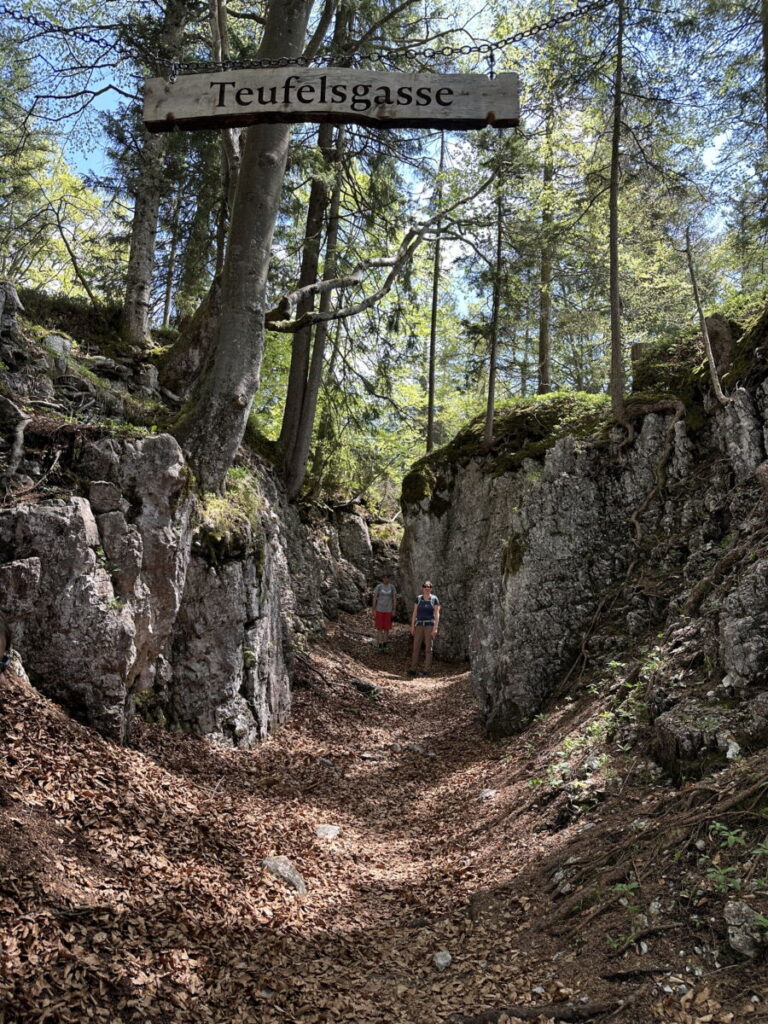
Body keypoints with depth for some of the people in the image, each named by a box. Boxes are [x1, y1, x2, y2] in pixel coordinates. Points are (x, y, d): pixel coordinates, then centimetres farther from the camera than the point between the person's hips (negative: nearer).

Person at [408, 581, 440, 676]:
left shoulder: (434, 599, -3)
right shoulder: (418, 598, 6)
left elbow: (437, 614, -6)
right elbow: (414, 613, 6)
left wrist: (436, 628, -14)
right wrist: (412, 626, 1)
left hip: (430, 625, -3)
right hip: (419, 625, 3)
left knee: (428, 648, -2)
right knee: (416, 647, -1)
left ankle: (427, 671, 4)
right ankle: (413, 670, 4)